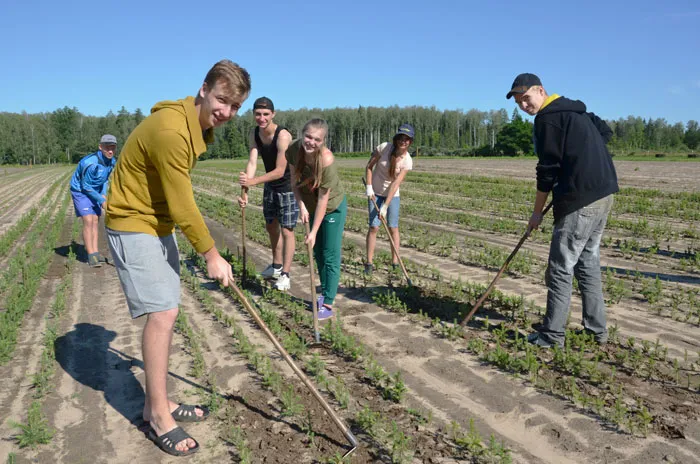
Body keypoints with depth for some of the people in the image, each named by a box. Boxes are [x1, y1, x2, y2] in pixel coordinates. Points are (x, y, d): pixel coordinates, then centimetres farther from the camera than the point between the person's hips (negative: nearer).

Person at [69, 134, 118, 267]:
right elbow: (85, 186, -21)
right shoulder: (90, 163, -30)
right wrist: (101, 200, -17)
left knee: (95, 221, 5)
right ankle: (91, 255, -8)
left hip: (94, 191, 7)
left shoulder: (112, 162, -8)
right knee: (88, 221, -13)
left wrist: (103, 194, -5)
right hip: (80, 191, -7)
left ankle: (96, 252, 10)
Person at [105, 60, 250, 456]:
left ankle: (158, 402, 25)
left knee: (165, 313, 11)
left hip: (159, 225, 9)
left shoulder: (200, 126, 5)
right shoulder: (170, 130, -26)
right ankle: (158, 416, 5)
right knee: (162, 312, -11)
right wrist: (212, 255, -16)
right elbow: (182, 206, -24)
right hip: (133, 226, -9)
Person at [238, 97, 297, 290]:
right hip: (270, 186, 7)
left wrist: (253, 181, -38)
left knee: (287, 230, -5)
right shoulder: (254, 134, -7)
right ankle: (277, 265, 35)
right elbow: (252, 162, -15)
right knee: (271, 226, 17)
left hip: (288, 187, -7)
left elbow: (280, 171, -29)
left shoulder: (283, 136, -27)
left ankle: (285, 275, 4)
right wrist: (245, 191, -27)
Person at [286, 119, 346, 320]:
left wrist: (314, 231, -25)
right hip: (312, 207, 6)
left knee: (330, 256, -3)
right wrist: (302, 206, -21)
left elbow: (323, 199, -29)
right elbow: (294, 182, -7)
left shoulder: (327, 160, -34)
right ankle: (324, 293, 34)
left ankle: (327, 305, 4)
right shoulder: (294, 150, -19)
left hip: (333, 208, -6)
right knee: (317, 253, 17)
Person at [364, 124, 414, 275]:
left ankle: (395, 262, 11)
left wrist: (385, 206, -22)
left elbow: (396, 184, -19)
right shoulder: (384, 148, -17)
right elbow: (369, 166, -4)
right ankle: (369, 262, 3)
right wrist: (369, 187, -11)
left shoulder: (407, 161, -15)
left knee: (393, 228, -1)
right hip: (375, 193, -1)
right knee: (374, 226, -7)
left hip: (393, 195, 1)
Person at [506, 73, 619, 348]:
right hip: (604, 194, 10)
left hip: (580, 200, -10)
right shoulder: (574, 109, 18)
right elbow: (605, 132, 25)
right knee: (588, 263, 17)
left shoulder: (548, 118, -10)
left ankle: (552, 335, 5)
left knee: (561, 268, -3)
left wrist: (537, 211, -4)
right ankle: (597, 330, 25)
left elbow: (548, 169, -11)